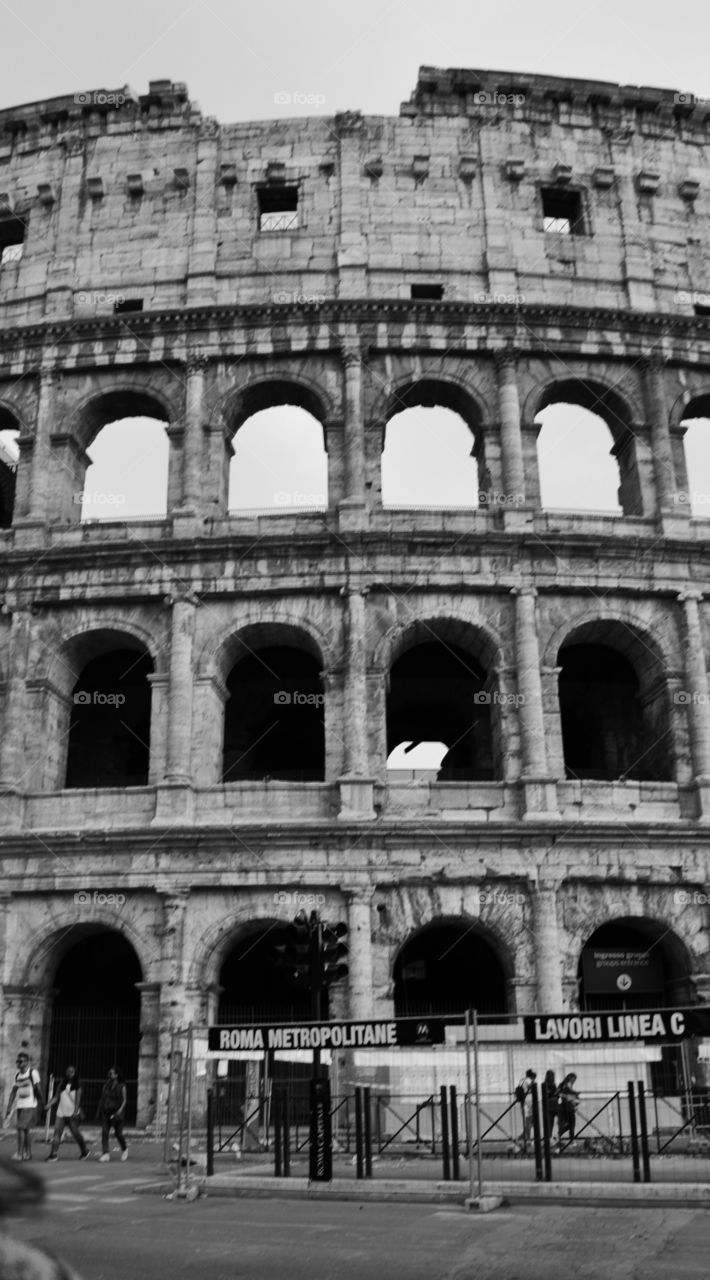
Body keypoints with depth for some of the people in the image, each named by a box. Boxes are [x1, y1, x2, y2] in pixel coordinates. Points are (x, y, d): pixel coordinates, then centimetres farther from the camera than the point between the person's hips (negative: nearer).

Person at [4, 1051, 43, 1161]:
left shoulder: (33, 1073, -7)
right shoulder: (17, 1074, 11)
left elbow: (37, 1089, -4)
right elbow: (13, 1092, 13)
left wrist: (40, 1101, -1)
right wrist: (8, 1108, 11)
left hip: (29, 1106, -6)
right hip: (19, 1105, 6)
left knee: (21, 1128, -12)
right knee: (25, 1130, 10)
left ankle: (20, 1154, -8)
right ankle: (28, 1154, 19)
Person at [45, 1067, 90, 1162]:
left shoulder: (77, 1085, 2)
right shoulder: (62, 1085, 13)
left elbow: (78, 1098, -5)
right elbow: (56, 1097, 11)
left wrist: (76, 1111, -15)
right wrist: (49, 1104, -5)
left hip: (72, 1113, -4)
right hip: (61, 1112, 4)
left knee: (75, 1132, 1)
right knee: (57, 1132, -9)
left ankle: (84, 1151, 19)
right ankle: (53, 1154, -9)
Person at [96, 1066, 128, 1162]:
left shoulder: (121, 1087, -1)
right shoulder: (105, 1086, 10)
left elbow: (124, 1100, -3)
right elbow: (102, 1099, 15)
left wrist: (120, 1111, -16)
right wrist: (99, 1111, 12)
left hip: (117, 1112, -3)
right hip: (106, 1112, 3)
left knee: (118, 1133, 1)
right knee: (104, 1132, -10)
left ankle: (124, 1149, 26)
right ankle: (105, 1153, -12)